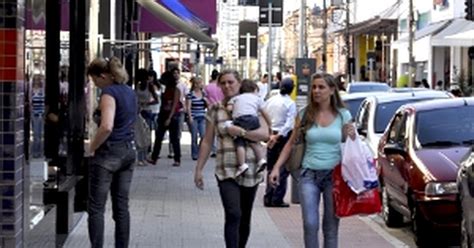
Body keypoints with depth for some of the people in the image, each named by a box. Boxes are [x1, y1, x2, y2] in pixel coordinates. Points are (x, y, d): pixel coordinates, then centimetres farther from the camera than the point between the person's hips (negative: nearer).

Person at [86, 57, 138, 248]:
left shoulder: (109, 93, -16)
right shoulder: (129, 91, 10)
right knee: (121, 206, 12)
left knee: (96, 208, -1)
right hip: (129, 151, 8)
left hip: (108, 152, -8)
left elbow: (106, 127, -29)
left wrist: (92, 147, -16)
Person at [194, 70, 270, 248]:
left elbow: (264, 134, -8)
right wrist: (198, 169, 5)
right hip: (227, 171, -1)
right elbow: (207, 142, 8)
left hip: (251, 171, 1)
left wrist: (240, 132, -19)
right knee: (233, 215, -18)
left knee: (245, 218, 10)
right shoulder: (215, 110, 5)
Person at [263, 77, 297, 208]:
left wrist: (269, 134, 5)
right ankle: (277, 199, -1)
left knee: (271, 168, 14)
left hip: (270, 136, 5)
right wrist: (279, 136, -14)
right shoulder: (290, 103, -9)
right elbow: (289, 123, -17)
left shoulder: (270, 101, 5)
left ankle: (268, 199, 12)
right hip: (283, 137, -5)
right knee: (283, 169, 2)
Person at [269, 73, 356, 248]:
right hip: (309, 174, 0)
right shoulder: (305, 115, 3)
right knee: (310, 224, -11)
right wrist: (277, 168, 1)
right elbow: (291, 143, 9)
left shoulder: (343, 115, 2)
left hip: (334, 175, 0)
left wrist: (352, 136, -12)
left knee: (331, 227, 5)